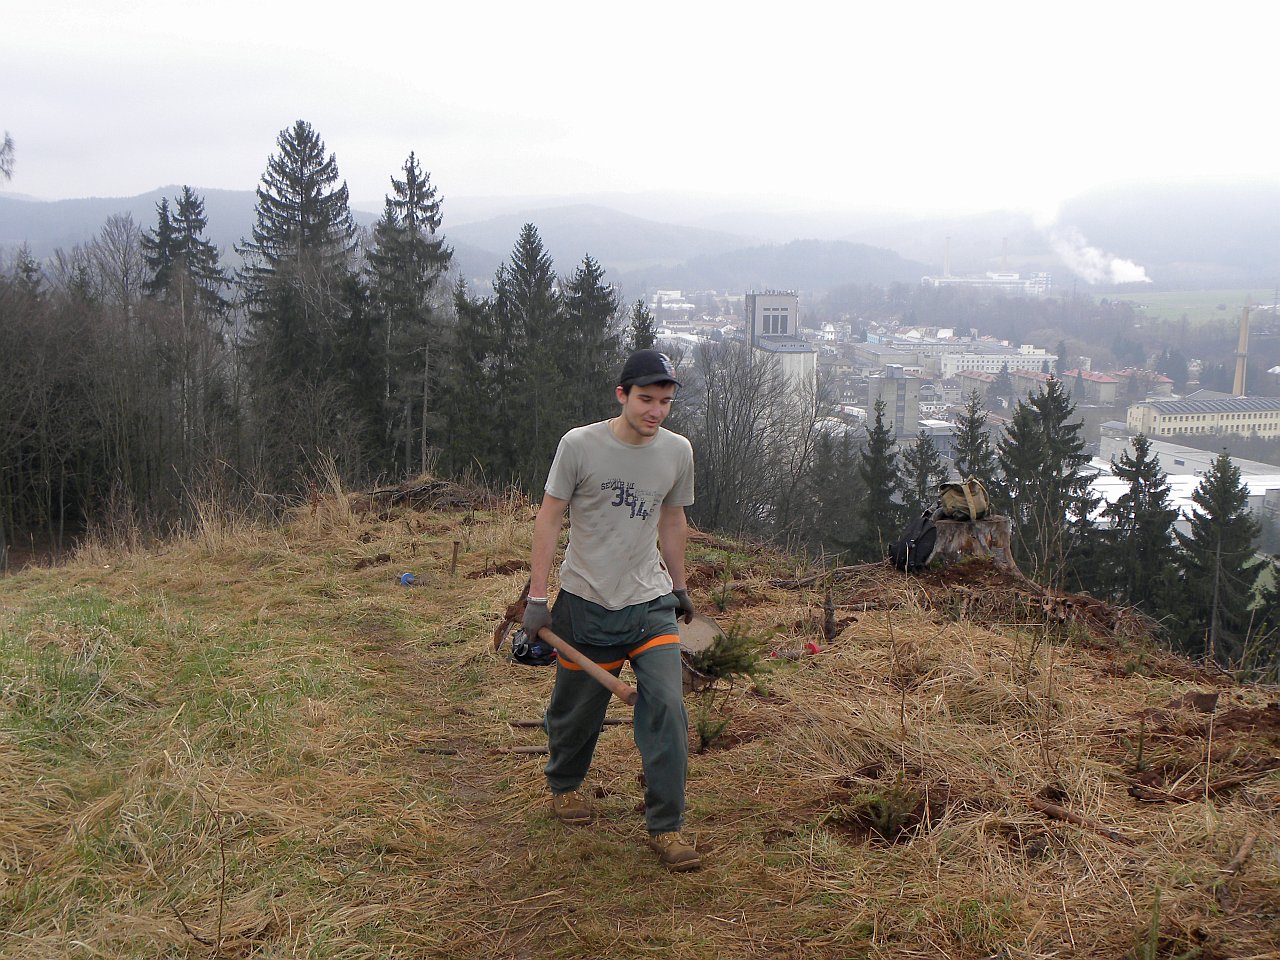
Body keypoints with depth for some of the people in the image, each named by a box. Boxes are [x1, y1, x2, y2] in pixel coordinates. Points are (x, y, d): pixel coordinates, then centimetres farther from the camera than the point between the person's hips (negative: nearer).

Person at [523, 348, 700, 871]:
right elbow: (549, 518, -5)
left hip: (651, 602, 2)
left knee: (667, 708, -11)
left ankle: (666, 827, 1)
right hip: (585, 604, -2)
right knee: (578, 709, 12)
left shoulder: (677, 451, 1)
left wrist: (680, 586, 22)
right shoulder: (579, 445, -10)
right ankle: (565, 784, 42)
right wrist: (536, 597, -7)